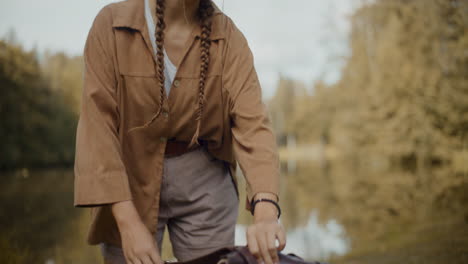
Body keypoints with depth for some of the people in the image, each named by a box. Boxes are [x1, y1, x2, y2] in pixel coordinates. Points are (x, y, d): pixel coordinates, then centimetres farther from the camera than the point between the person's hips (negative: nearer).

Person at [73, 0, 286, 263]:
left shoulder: (227, 36, -9)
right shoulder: (111, 24, -13)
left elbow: (252, 122, -20)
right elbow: (97, 123, -17)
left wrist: (266, 210, -37)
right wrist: (128, 221, -25)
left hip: (205, 183, 1)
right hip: (130, 178, -1)